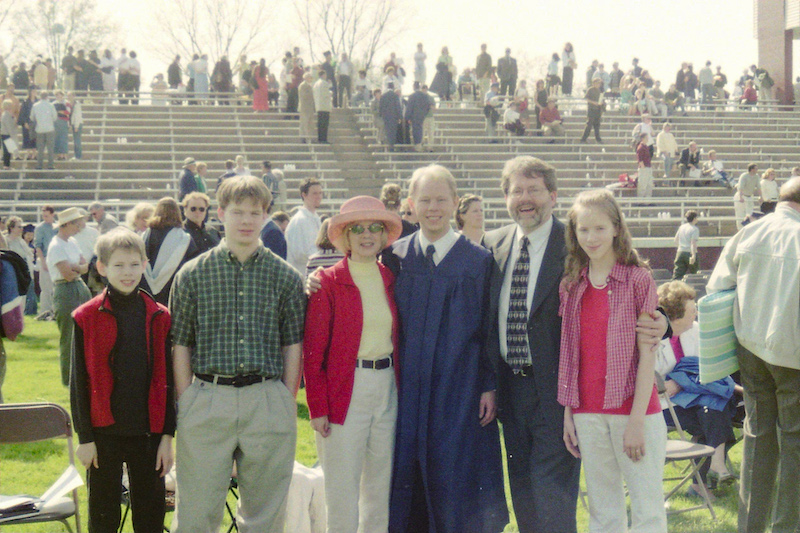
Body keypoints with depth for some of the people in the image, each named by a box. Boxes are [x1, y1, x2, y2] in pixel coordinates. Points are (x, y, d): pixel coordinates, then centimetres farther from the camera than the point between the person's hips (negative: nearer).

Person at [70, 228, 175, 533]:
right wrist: (84, 437, -5)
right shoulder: (87, 319, -4)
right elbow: (79, 382, -2)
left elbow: (167, 381, 5)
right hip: (104, 433, -2)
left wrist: (167, 435, 0)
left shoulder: (159, 318, 3)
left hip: (148, 432, 2)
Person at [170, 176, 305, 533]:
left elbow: (293, 345, 8)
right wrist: (185, 404, -1)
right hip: (207, 399, -1)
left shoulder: (285, 277, 6)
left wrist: (289, 404, 4)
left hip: (269, 402, 1)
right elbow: (180, 345, 5)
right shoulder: (193, 275, 3)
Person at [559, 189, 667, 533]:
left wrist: (637, 419, -11)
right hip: (588, 413, 4)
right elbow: (570, 353, 10)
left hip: (634, 409, -4)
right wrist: (568, 414, 6)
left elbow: (647, 354, -6)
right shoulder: (571, 286, 8)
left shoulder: (638, 279, -4)